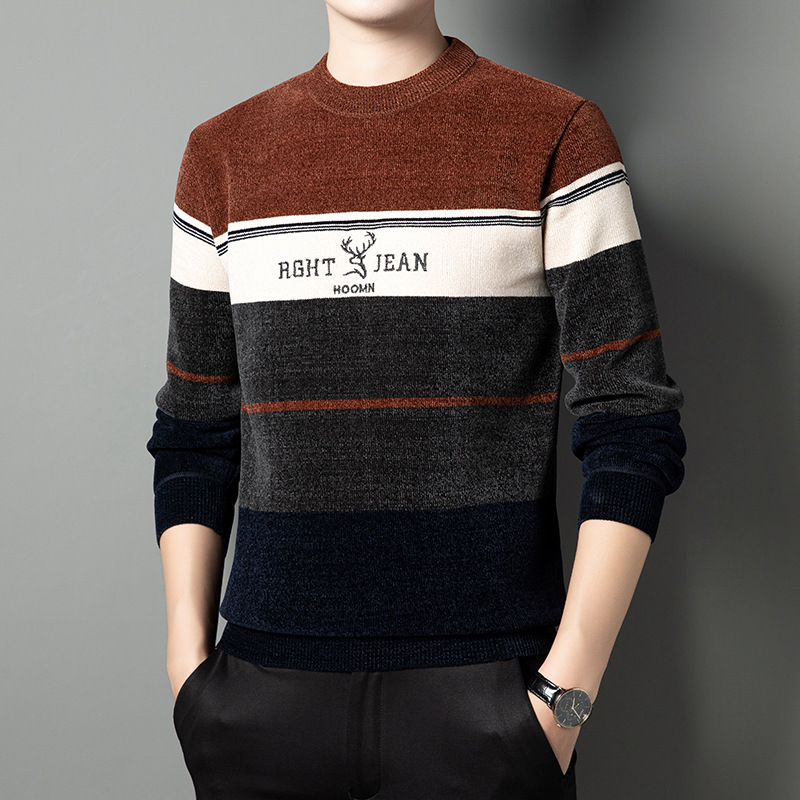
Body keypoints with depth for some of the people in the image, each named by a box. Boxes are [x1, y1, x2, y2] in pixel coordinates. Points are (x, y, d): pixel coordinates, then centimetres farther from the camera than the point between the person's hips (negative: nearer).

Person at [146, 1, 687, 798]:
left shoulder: (559, 133, -2)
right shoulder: (221, 154, 7)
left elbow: (632, 431, -5)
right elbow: (194, 441, 10)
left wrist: (567, 689, -11)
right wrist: (189, 667, 3)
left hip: (483, 690, -2)